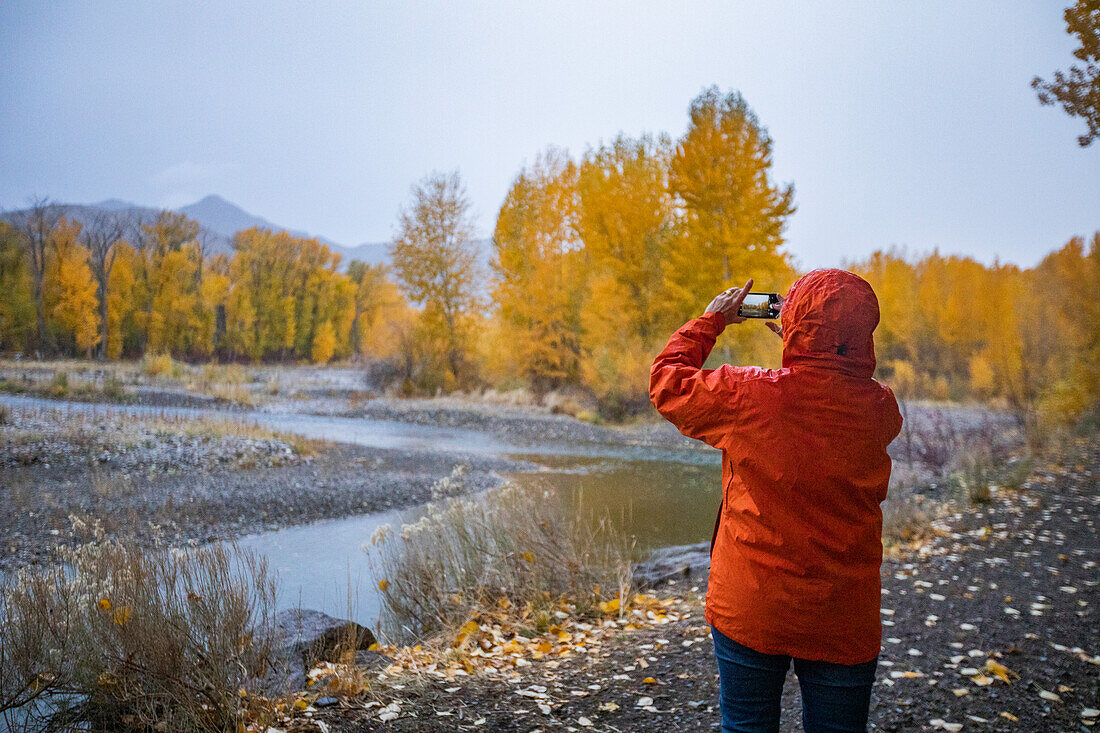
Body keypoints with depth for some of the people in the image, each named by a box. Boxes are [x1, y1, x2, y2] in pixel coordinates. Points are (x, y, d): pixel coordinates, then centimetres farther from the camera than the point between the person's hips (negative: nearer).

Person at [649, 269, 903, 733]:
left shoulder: (750, 396, -17)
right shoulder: (879, 411, -8)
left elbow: (667, 382, -1)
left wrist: (710, 320, 9)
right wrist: (799, 340, 16)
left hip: (750, 612, -2)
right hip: (844, 623, 2)